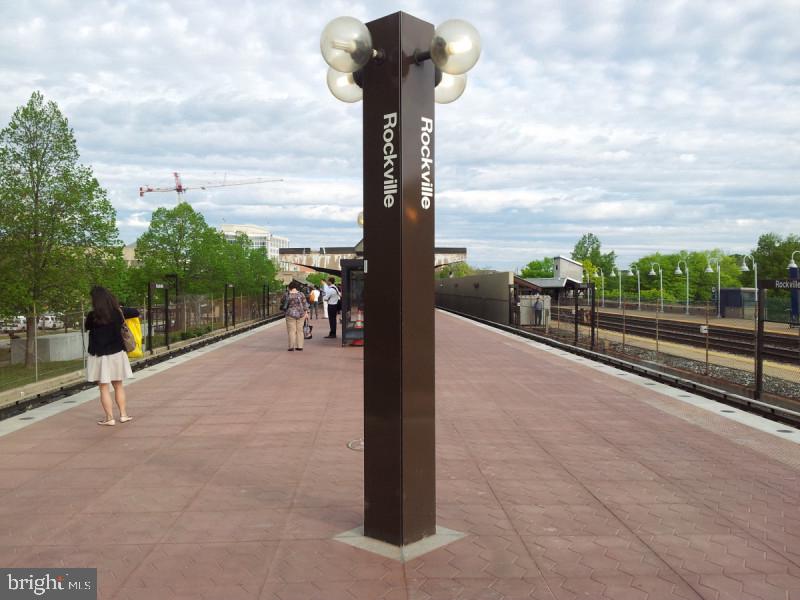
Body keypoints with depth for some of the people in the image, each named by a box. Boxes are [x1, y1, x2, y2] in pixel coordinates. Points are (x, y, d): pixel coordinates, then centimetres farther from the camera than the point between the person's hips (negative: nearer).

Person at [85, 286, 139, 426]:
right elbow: (136, 312, 12)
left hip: (99, 355, -4)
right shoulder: (118, 311, -4)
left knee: (104, 388, 4)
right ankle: (123, 414, 19)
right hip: (117, 353, 4)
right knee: (118, 385, 16)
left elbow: (87, 327, 7)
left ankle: (109, 418, 6)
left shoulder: (93, 316, -13)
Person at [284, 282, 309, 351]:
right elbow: (305, 304, 1)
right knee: (299, 330, 9)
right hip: (300, 314, 3)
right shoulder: (301, 294, -2)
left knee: (291, 331, 1)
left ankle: (291, 347, -1)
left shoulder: (287, 295, -7)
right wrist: (306, 313, 8)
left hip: (291, 314, -2)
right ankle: (299, 347, 9)